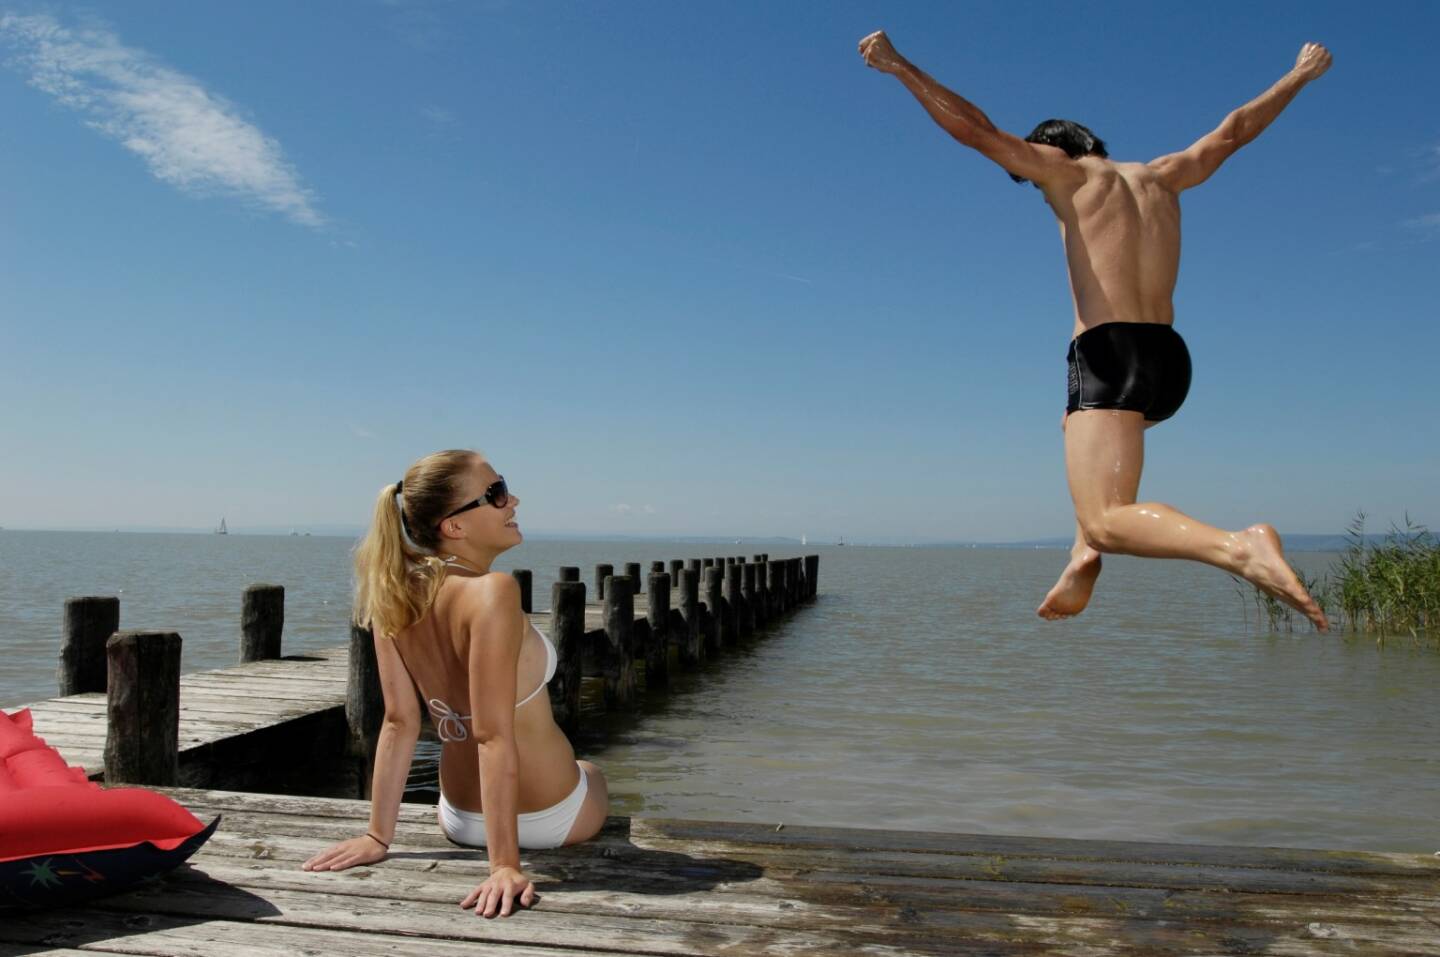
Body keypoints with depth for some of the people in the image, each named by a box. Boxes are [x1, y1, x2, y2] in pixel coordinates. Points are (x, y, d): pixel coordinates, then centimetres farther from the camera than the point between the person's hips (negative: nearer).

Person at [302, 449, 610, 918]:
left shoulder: (396, 594, -11)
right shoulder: (493, 591, -31)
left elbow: (400, 722, -9)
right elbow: (493, 735, -32)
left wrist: (378, 835, -4)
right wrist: (505, 864, -29)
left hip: (460, 820, 5)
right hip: (548, 818, -5)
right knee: (592, 773, 33)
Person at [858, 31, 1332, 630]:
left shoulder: (1068, 170, 6)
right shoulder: (1161, 176, 22)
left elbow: (973, 128, 1)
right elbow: (1235, 131, 35)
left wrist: (898, 66, 8)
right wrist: (1300, 76, 52)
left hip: (1110, 356, -8)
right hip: (1169, 361, 8)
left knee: (1106, 522, -13)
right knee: (1078, 425, 36)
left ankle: (1241, 549, -38)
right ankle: (1084, 558, 19)